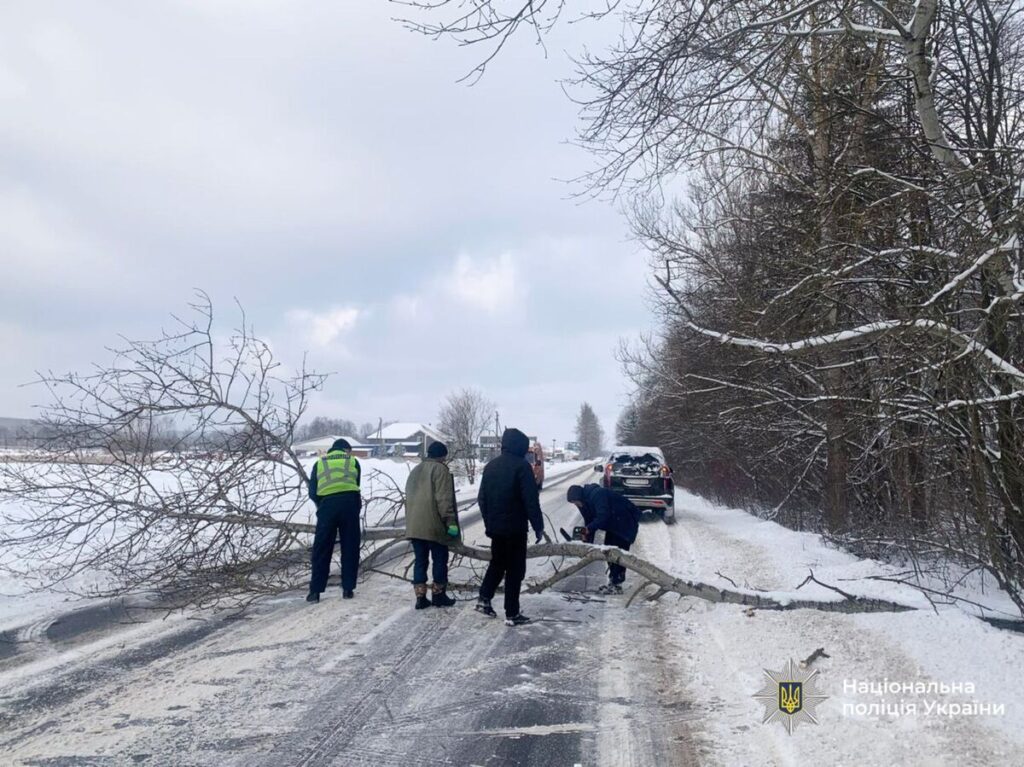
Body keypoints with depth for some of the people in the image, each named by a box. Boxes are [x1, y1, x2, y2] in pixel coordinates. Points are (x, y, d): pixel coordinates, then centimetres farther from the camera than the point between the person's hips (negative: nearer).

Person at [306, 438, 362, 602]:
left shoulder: (320, 463, 22)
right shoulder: (353, 461, 20)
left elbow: (312, 492, 13)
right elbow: (356, 485, 15)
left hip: (327, 504, 1)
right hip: (349, 501, 0)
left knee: (321, 549, 7)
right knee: (350, 548, 9)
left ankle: (315, 591, 6)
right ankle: (348, 588, 11)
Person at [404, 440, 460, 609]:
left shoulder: (415, 471, 19)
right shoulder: (440, 470, -7)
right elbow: (444, 499, -16)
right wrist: (451, 521, -16)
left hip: (414, 526, 7)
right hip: (434, 525, -7)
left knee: (420, 560, 10)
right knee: (440, 560, 5)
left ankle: (420, 597, 8)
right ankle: (438, 595, 10)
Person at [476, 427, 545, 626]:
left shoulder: (491, 466, 9)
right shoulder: (521, 466, -13)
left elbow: (482, 498, 14)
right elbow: (531, 500, -16)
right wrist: (538, 526, -9)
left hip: (495, 526, 6)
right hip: (515, 527, -6)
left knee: (497, 563, 23)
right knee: (515, 569, 0)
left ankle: (484, 599, 13)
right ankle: (512, 614, 2)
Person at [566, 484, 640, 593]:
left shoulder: (597, 495, -28)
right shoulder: (585, 501, 3)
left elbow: (603, 516, -34)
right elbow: (589, 520, 7)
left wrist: (588, 529, -33)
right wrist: (587, 540, 0)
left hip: (625, 523, -10)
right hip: (613, 525, 10)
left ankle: (617, 585, -10)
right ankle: (613, 581, 17)